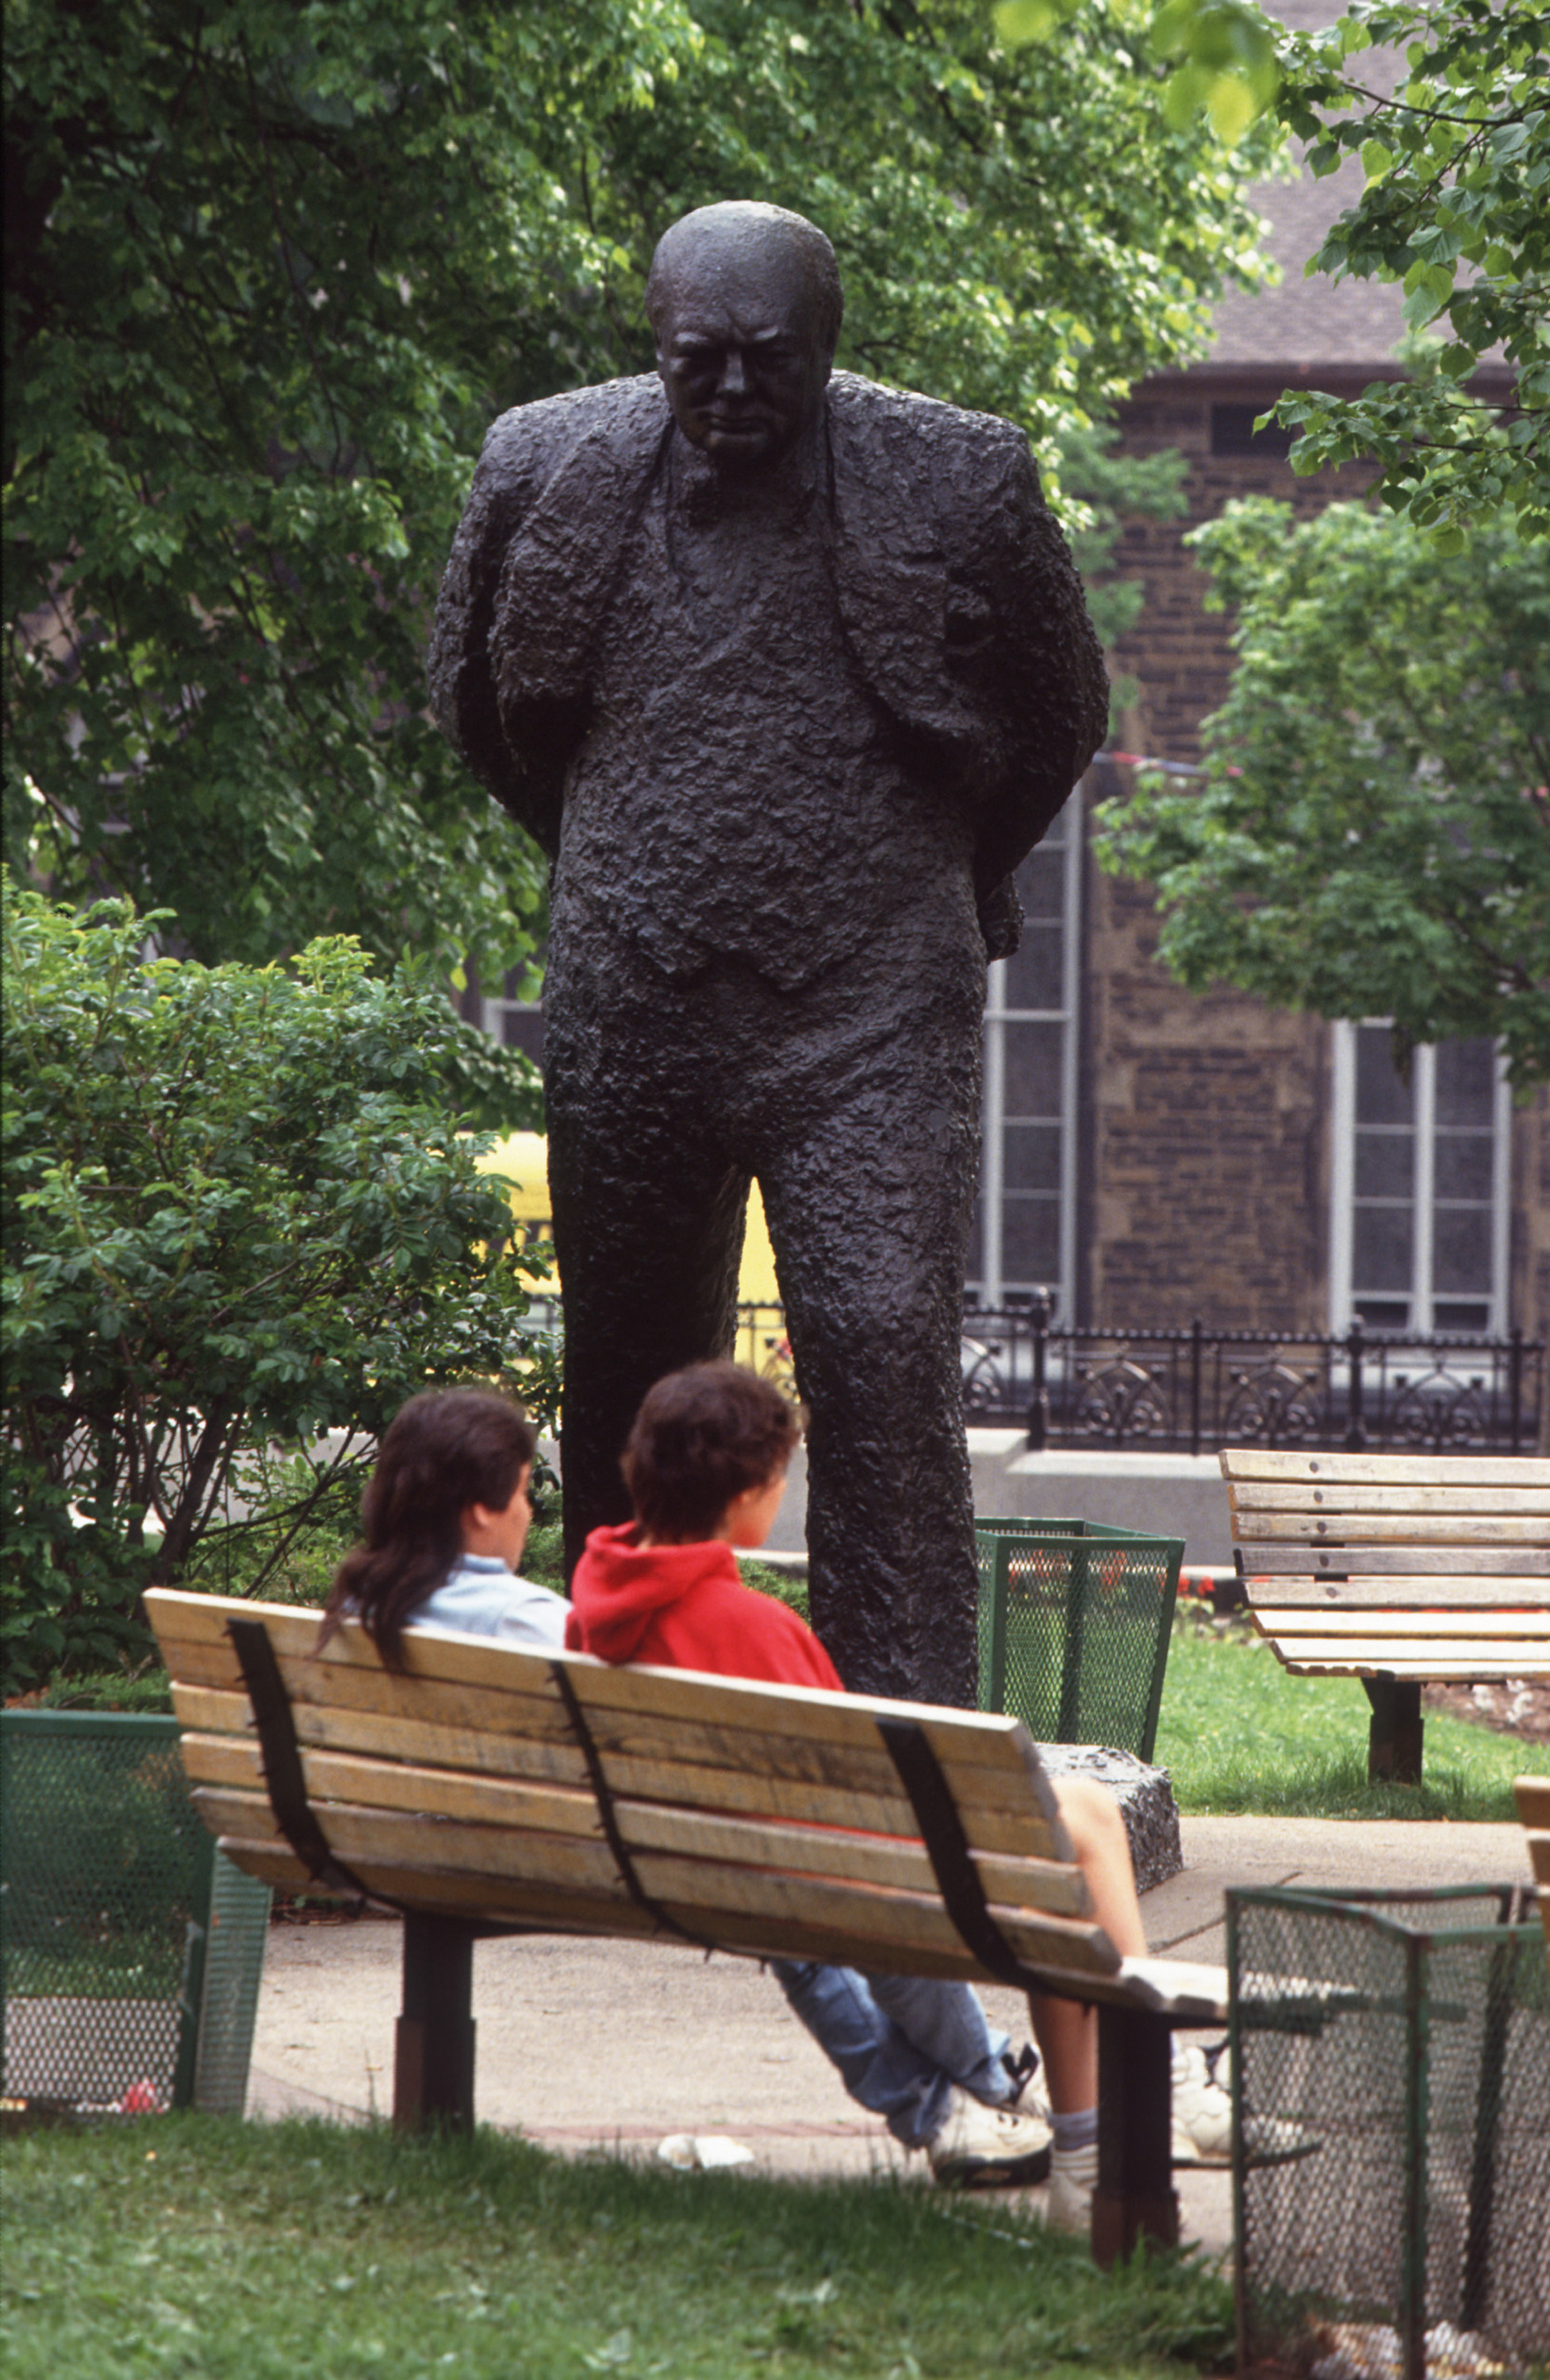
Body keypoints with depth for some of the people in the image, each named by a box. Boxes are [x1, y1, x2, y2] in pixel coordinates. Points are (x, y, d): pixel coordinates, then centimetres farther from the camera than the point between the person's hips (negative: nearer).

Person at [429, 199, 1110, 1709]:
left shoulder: (958, 482, -4)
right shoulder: (549, 469, 2)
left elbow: (1062, 716, 12)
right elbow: (474, 697, 21)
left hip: (869, 1016, -3)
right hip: (626, 1009, 3)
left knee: (883, 1355, -14)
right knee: (631, 1368, 8)